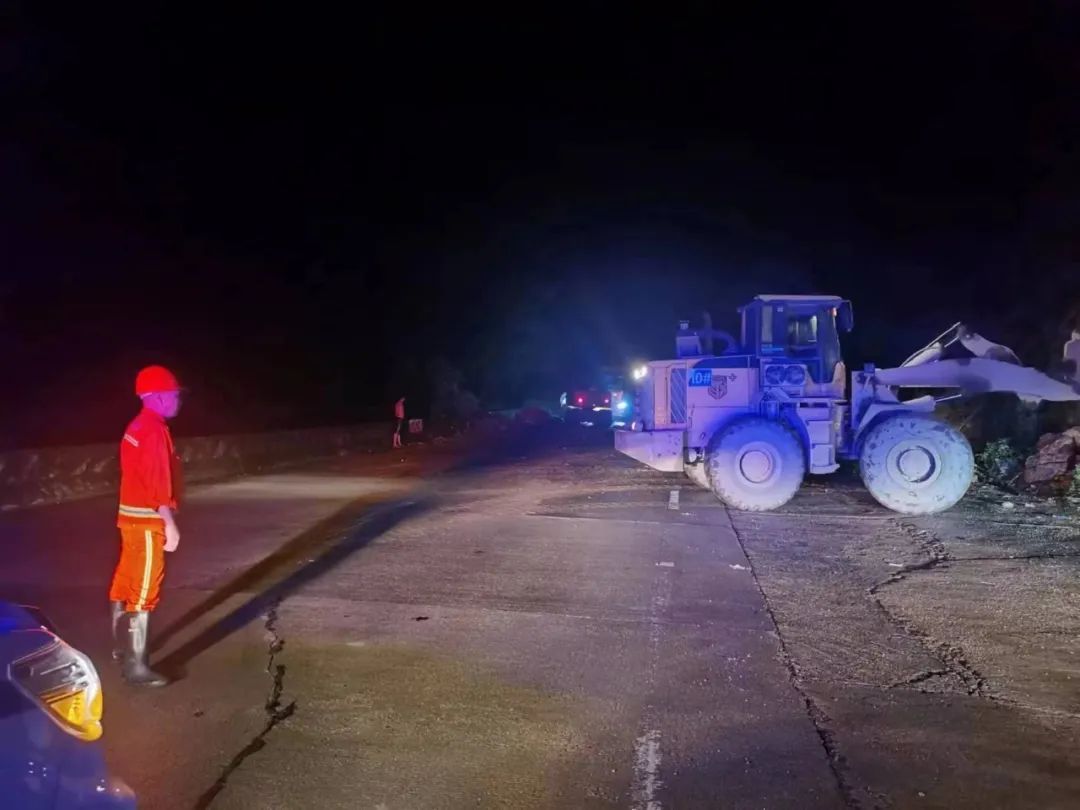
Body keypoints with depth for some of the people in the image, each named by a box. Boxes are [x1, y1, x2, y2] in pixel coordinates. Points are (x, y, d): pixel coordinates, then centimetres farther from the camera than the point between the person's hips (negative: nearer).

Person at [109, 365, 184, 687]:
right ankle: (136, 666, -3)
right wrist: (170, 524, -21)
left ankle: (122, 647, 35)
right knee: (144, 593, -7)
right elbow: (159, 482, -23)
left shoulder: (137, 427, 13)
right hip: (147, 521, -10)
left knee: (125, 584, 20)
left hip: (132, 517, 10)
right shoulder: (155, 430, -19)